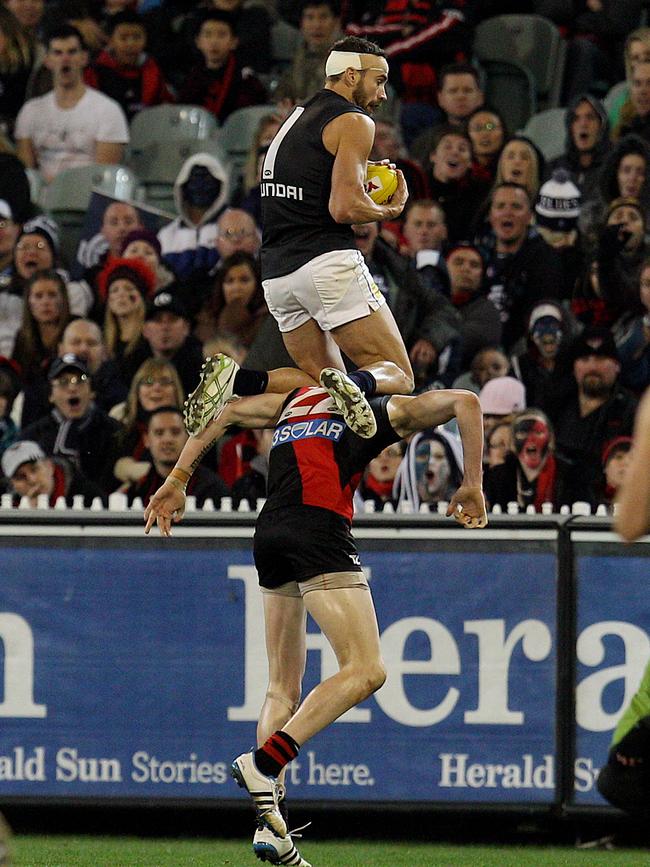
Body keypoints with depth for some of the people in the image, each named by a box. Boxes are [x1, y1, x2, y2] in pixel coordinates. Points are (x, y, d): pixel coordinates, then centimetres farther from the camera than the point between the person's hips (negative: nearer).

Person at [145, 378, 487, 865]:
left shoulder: (295, 401, 32)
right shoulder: (390, 411, 19)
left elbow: (224, 412, 34)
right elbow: (464, 402, 13)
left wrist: (177, 481, 35)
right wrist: (472, 487, 17)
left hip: (269, 533, 6)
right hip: (320, 528, -6)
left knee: (284, 688, 11)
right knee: (365, 671, -9)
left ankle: (270, 827, 0)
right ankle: (263, 764, -25)